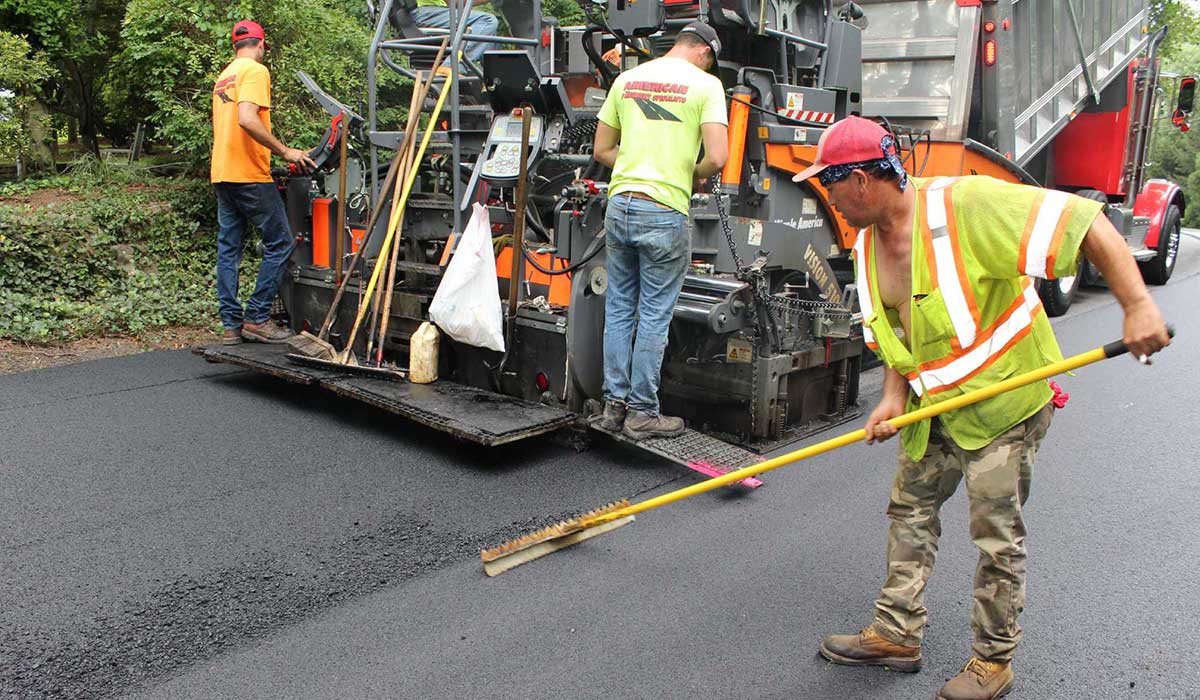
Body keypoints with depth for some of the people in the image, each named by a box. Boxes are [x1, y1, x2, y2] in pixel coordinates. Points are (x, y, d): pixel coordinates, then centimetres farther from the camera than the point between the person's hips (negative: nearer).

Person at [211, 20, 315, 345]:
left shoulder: (224, 76, 20)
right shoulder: (255, 71, -8)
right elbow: (247, 119, -23)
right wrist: (285, 151, -17)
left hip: (221, 174, 9)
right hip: (249, 175, -9)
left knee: (228, 248, 7)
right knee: (279, 243, -2)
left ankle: (231, 324, 9)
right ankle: (257, 318, -2)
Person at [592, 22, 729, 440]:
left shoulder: (627, 79, 12)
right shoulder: (705, 84, -3)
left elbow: (602, 150, 15)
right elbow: (717, 158, -13)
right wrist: (695, 174, 7)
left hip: (620, 205, 5)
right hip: (664, 212, -5)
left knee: (619, 310, 13)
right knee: (654, 317, 3)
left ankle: (614, 404, 19)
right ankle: (642, 413, 11)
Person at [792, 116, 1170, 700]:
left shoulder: (965, 203, -23)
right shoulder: (868, 244, 2)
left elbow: (1085, 221, -24)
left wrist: (1137, 306, -31)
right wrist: (894, 397, -5)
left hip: (1005, 396, -8)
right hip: (934, 406, 8)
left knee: (996, 531, 0)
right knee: (910, 510, 12)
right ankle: (896, 634, 26)